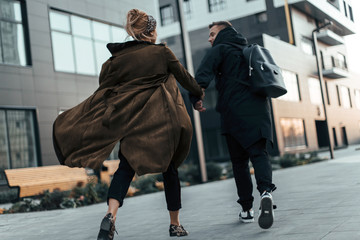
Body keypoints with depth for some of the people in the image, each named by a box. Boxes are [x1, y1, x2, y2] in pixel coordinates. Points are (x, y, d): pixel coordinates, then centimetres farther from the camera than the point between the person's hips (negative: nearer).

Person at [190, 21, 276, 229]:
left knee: (239, 160, 5)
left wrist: (196, 97, -18)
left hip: (234, 111, -4)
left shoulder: (220, 50, 5)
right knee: (259, 153, -4)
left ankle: (247, 208, 7)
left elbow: (204, 73, -13)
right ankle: (266, 191, -32)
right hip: (258, 109, 4)